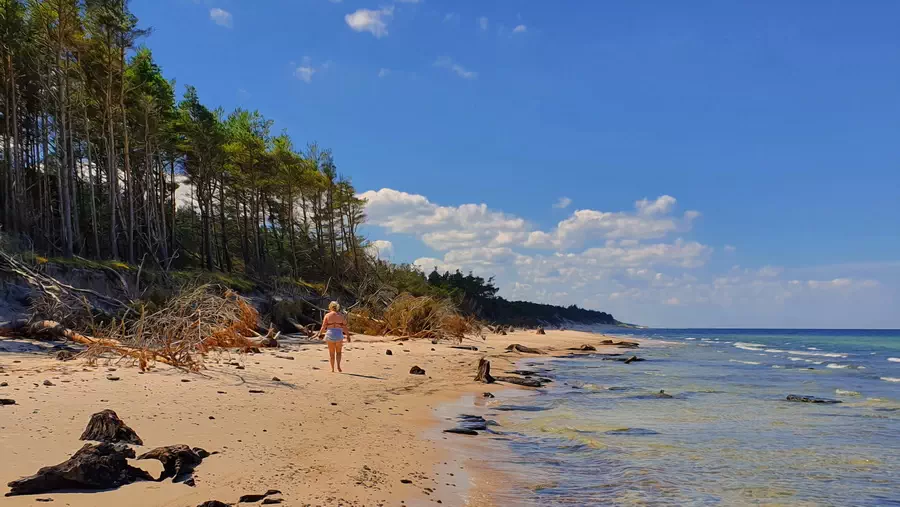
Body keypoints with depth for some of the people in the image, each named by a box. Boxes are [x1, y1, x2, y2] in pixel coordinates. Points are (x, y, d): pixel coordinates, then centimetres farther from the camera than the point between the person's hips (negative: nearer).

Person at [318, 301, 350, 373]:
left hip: (330, 335, 0)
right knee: (338, 352, 18)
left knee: (331, 353, 13)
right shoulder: (341, 315, 0)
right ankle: (338, 366, 0)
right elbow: (344, 327, -1)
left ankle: (332, 369, 13)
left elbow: (323, 327, -3)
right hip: (339, 335, 0)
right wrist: (348, 335, 7)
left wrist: (320, 334, 11)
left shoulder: (327, 315, -2)